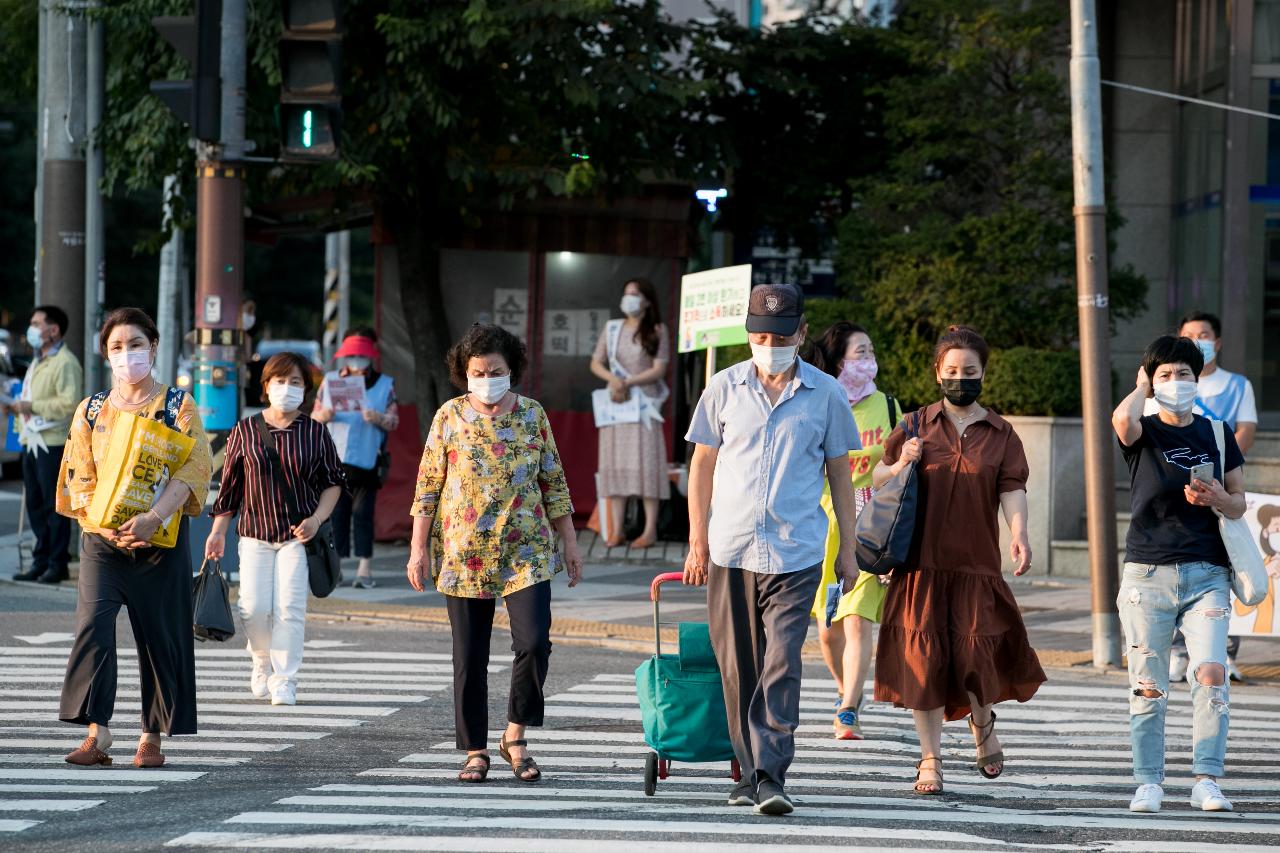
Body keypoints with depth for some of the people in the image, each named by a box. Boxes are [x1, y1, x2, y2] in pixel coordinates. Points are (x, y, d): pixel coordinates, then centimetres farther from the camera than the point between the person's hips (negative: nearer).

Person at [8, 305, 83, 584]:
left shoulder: (65, 363, -11)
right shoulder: (37, 362, 21)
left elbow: (70, 403, -22)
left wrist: (32, 406, -19)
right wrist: (16, 407, 11)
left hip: (53, 443, -9)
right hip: (32, 443, 9)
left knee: (55, 505, -5)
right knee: (35, 505, 10)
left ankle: (57, 564, -1)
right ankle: (41, 561, 15)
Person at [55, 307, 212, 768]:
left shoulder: (179, 406, 3)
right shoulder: (90, 411, 9)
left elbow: (192, 470, -8)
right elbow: (79, 479, 3)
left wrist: (152, 518, -23)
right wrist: (106, 525, -14)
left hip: (162, 541, -1)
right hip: (101, 542, 1)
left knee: (160, 638, 1)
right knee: (93, 630, -14)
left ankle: (152, 736, 11)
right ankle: (96, 734, -15)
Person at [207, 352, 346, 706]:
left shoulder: (315, 433, 2)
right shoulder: (245, 431, 3)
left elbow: (333, 482, 8)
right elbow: (230, 484, 9)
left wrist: (317, 519, -7)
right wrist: (218, 530, 8)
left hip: (298, 534, -1)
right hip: (255, 532, 1)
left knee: (289, 607, -10)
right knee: (254, 608, -7)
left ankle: (284, 680, -3)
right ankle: (262, 662, 21)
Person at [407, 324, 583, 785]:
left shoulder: (532, 414, 4)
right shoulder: (449, 417, 1)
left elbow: (554, 482, 10)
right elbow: (427, 486, 3)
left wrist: (569, 541, 6)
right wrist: (418, 549, -2)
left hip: (526, 551, 0)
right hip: (462, 554, 0)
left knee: (534, 641, -14)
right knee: (469, 657, 2)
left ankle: (515, 736, 4)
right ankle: (476, 751, 13)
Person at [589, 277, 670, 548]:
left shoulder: (657, 332, 0)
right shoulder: (611, 328, 11)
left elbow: (659, 370, -6)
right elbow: (596, 363, 10)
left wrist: (628, 383, -15)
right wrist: (613, 379, -10)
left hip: (643, 401, -4)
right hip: (615, 403, 4)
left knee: (646, 462, -7)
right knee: (615, 463, 0)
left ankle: (650, 530, -7)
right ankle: (616, 530, 1)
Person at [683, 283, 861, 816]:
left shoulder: (826, 395, 2)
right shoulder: (725, 388, 4)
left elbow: (839, 473, 10)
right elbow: (703, 464, 10)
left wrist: (848, 548, 9)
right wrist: (697, 541, 5)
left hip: (796, 553, -2)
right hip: (730, 551, 2)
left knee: (780, 666, -12)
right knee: (738, 668, 6)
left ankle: (770, 776, -14)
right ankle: (751, 771, 17)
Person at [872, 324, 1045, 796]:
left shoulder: (1001, 434, 8)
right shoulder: (915, 426, 8)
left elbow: (1012, 488, -3)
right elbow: (877, 479, 11)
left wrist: (1019, 534, -21)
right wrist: (901, 465, -11)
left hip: (977, 563, 0)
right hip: (921, 562, 0)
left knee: (975, 653, -7)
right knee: (923, 656, -3)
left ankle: (982, 723, 27)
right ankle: (930, 758, 6)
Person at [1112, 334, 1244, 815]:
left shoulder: (1217, 434, 11)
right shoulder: (1143, 433, 4)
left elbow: (1239, 504, 14)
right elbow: (1122, 420, -22)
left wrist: (1217, 498, -9)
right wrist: (1142, 388, -2)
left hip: (1207, 573, 1)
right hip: (1148, 572, -1)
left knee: (1211, 672, -14)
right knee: (1148, 686, 0)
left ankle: (1206, 782, -10)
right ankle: (1149, 783, 10)